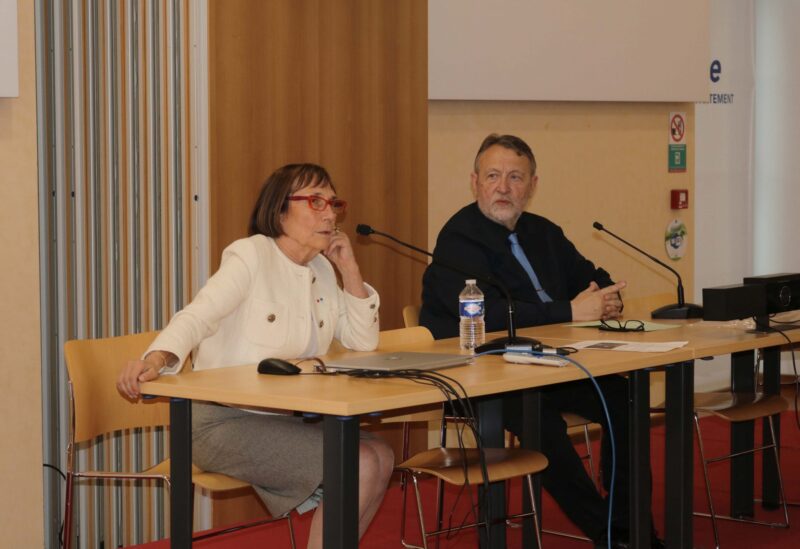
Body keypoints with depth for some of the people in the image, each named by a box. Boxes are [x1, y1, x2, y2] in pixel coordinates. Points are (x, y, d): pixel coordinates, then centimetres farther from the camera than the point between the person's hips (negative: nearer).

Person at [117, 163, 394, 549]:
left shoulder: (321, 270, 11)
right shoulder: (251, 256, -11)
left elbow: (363, 341, 12)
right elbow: (196, 317, -24)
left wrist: (349, 269, 1)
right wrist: (157, 358, -44)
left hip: (284, 421, 8)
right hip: (226, 424, -8)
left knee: (380, 455, -11)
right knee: (359, 465, -21)